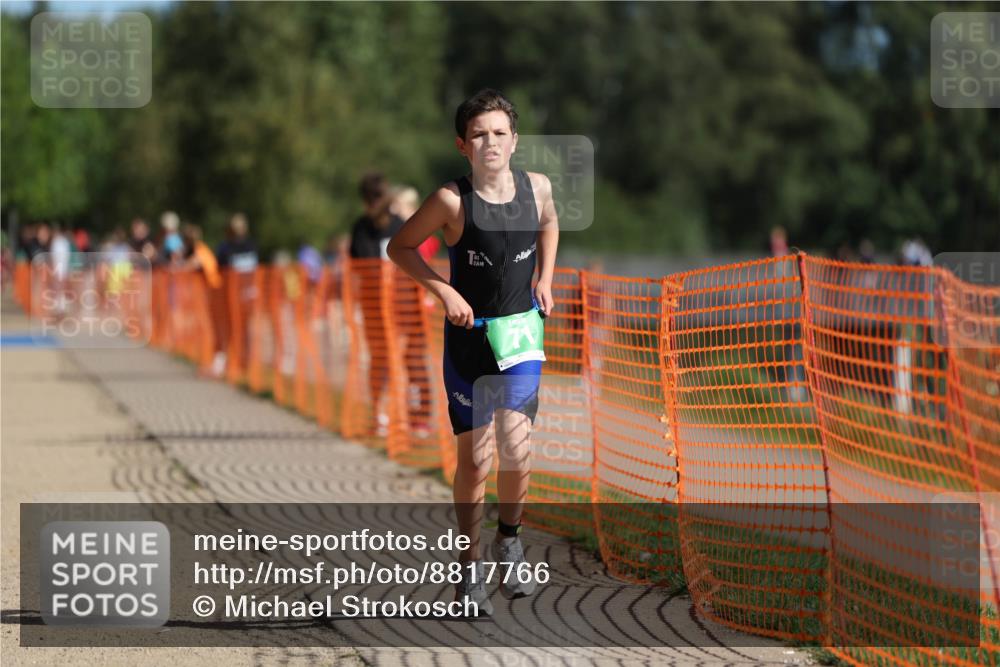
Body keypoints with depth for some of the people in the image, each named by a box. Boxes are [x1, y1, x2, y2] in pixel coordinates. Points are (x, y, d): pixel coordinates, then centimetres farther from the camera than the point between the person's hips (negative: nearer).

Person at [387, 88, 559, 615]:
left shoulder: (536, 187, -3)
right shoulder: (453, 200, -15)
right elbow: (400, 247, -5)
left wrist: (544, 280, 9)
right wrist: (443, 290, -14)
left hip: (521, 333, 2)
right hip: (470, 335, -2)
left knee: (516, 450, -8)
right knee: (475, 458, 4)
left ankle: (510, 538, 21)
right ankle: (471, 567, 20)